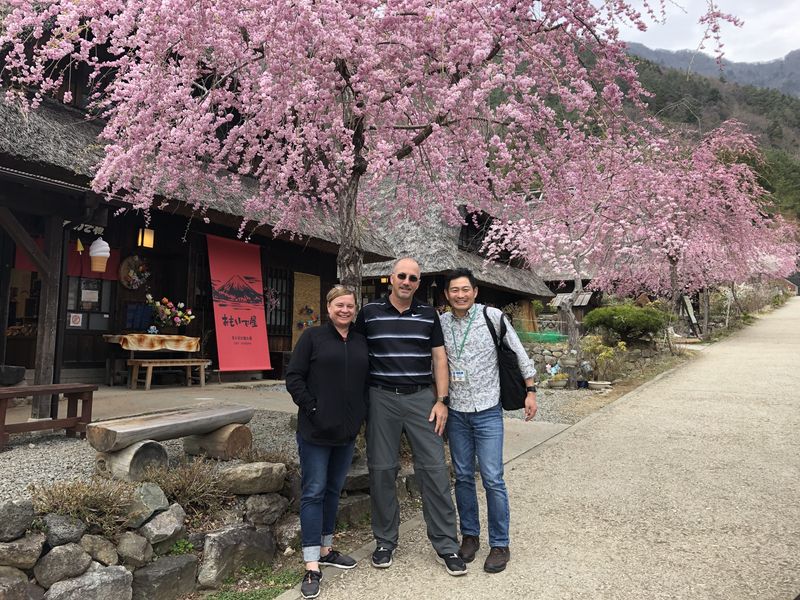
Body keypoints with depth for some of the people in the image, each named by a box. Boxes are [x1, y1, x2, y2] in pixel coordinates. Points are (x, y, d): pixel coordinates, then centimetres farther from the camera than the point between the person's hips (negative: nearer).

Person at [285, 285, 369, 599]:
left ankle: (325, 549, 31)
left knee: (333, 491, 16)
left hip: (347, 431, 5)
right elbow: (294, 377, -7)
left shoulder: (361, 342, 10)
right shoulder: (312, 337, -4)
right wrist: (311, 408, -14)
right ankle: (312, 567, 4)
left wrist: (362, 413, 4)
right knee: (313, 492, -1)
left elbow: (367, 381, 15)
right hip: (315, 430, -5)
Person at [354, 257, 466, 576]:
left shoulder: (428, 314, 7)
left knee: (434, 469, -1)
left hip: (421, 397, 1)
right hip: (381, 398, 0)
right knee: (382, 470, 6)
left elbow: (439, 358, 7)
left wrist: (441, 400, -1)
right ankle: (385, 540, 23)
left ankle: (446, 544, 11)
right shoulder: (369, 313, 3)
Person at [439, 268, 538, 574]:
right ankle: (470, 535, 28)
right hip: (456, 413, 3)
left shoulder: (493, 317, -7)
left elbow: (518, 353, 0)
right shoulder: (441, 323, 1)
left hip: (487, 411, -3)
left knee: (492, 479, -2)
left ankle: (500, 544, 12)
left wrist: (530, 391, 0)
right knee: (463, 477, 12)